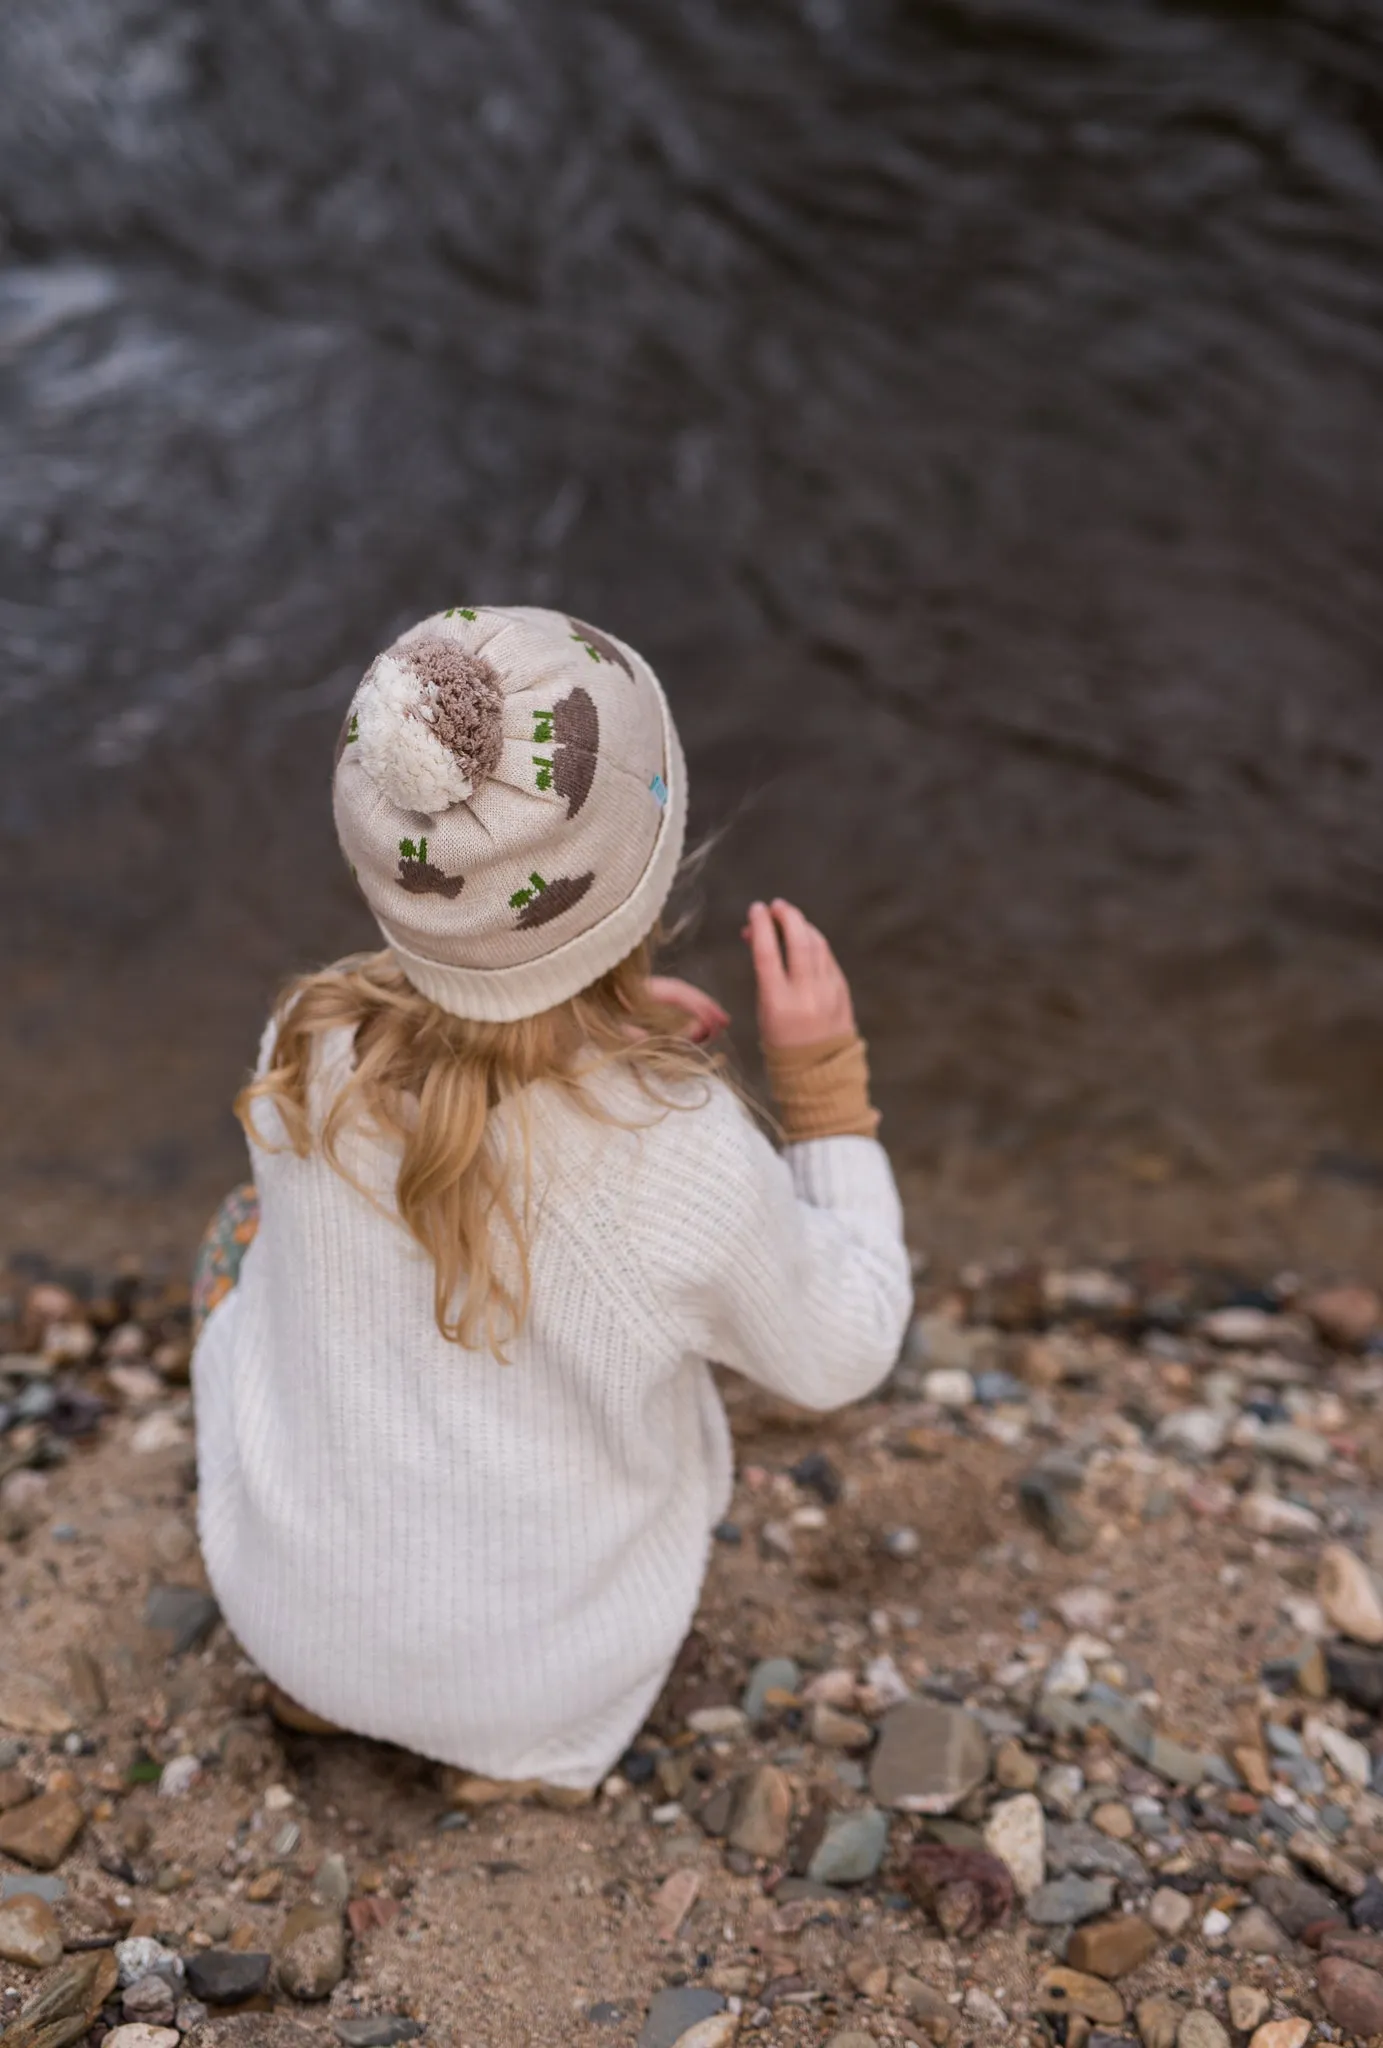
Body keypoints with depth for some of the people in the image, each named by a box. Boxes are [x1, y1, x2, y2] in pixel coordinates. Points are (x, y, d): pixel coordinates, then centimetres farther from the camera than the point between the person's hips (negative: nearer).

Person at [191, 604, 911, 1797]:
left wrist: (600, 1029, -7)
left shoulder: (309, 1053, -24)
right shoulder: (688, 1161, -33)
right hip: (549, 1669, -1)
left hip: (295, 1603, 1)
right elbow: (839, 1355, -13)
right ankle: (524, 1728, 24)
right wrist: (823, 1071, -15)